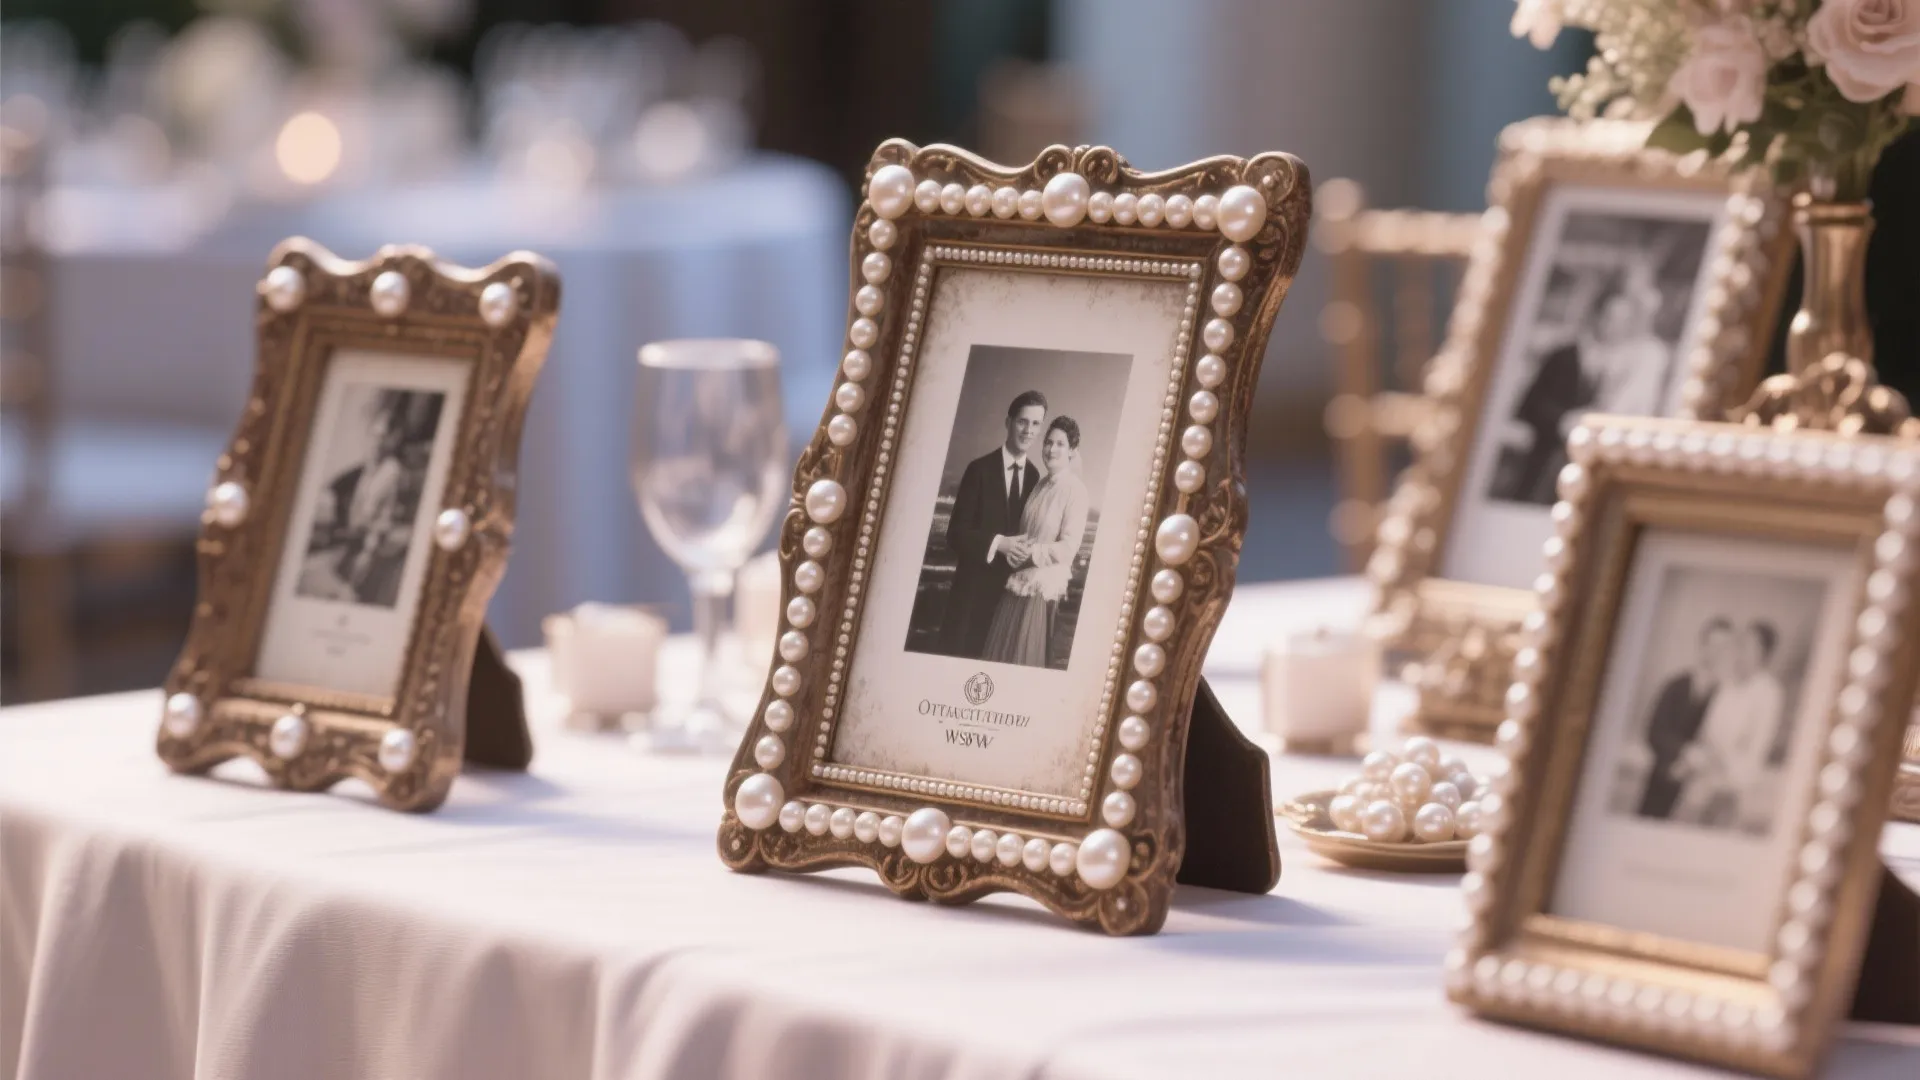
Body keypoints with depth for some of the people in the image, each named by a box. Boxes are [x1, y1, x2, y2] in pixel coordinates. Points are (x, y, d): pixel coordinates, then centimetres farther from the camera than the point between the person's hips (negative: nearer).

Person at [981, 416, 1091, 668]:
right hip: (1018, 583, 7)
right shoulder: (1041, 486, 10)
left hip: (1042, 587, -7)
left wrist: (1029, 552, -12)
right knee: (998, 654, 9)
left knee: (1022, 657, 1)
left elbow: (1068, 548, -14)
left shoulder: (1074, 489, -11)